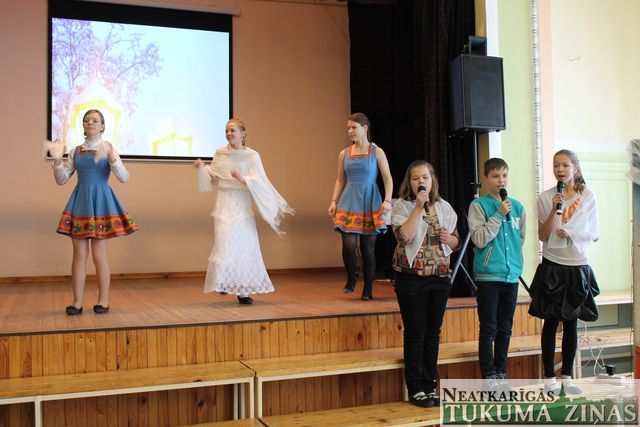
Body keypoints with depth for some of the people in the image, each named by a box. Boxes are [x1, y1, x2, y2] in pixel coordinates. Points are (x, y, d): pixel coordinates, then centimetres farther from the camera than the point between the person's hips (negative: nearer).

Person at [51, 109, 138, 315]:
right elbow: (61, 180, 9)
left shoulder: (108, 148, 0)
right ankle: (78, 301, 8)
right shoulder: (75, 151, 10)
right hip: (80, 201, 3)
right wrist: (57, 160, -7)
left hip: (101, 201, -3)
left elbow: (124, 178, -10)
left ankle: (103, 300, 9)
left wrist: (111, 158, -25)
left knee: (99, 253, -2)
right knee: (79, 253, 2)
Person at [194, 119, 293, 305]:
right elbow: (214, 178, 14)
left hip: (242, 205, -1)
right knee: (224, 245, -9)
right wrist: (203, 167, -2)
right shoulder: (220, 153, 7)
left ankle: (243, 290, 12)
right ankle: (224, 282, 8)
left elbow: (260, 181, -10)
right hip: (224, 204, 1)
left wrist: (243, 179, -26)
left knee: (245, 246, 1)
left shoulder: (252, 155, -1)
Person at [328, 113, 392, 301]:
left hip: (370, 203, -2)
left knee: (368, 248, 2)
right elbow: (340, 181, 15)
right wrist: (334, 201, 3)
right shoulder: (344, 154, 10)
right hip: (349, 202, 2)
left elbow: (388, 178, -1)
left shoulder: (376, 152, 1)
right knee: (348, 245, -13)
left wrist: (387, 200, -15)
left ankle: (368, 290, 14)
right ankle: (351, 278, 14)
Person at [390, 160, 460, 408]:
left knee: (433, 333, 10)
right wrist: (418, 207, -20)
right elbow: (404, 237, -21)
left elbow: (456, 243, 15)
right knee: (415, 334, 2)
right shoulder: (402, 205, -4)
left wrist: (449, 238, -7)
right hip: (412, 278, -4)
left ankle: (429, 386, 20)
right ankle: (415, 389, 12)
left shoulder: (444, 207, 9)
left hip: (440, 277, 4)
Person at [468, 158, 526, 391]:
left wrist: (513, 260, 13)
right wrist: (499, 214, -17)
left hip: (512, 275, 5)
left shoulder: (517, 207, 8)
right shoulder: (479, 205, -5)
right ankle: (489, 376, 11)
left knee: (505, 329, 12)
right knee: (488, 329, 1)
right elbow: (480, 239, -15)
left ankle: (501, 373, 22)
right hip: (488, 276, -4)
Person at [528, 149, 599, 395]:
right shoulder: (545, 198, -2)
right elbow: (542, 236, -6)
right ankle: (549, 377, 11)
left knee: (571, 322, 7)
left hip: (578, 267, 2)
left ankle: (567, 377, 18)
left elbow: (594, 234, 4)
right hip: (552, 267, -1)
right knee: (551, 321, 1)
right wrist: (554, 208, -16)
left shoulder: (588, 198, 2)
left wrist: (571, 233, -13)